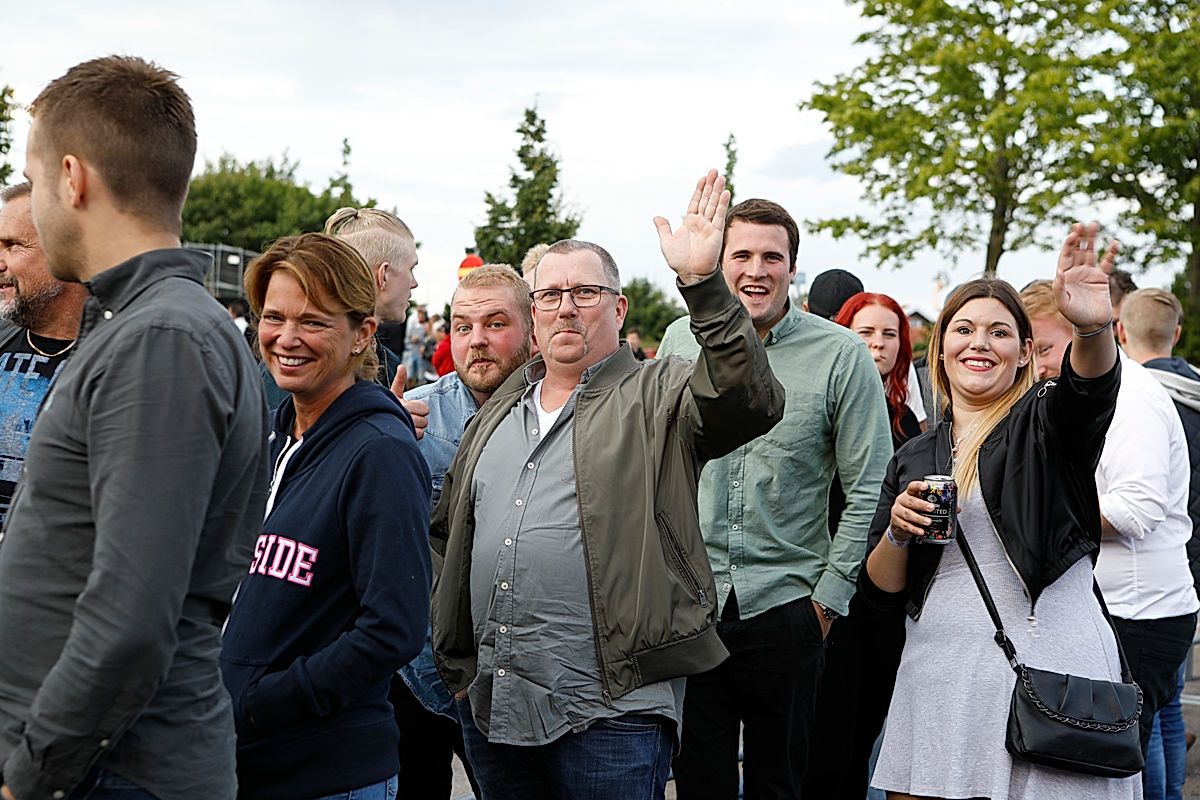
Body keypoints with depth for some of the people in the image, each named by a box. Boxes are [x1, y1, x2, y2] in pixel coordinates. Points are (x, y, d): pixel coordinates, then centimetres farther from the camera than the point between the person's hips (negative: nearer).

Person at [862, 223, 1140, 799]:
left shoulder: (1042, 422, 2)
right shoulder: (913, 458, 14)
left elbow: (1087, 390, -24)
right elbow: (879, 591, 14)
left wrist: (1093, 329, -45)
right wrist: (897, 532, -6)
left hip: (1047, 667, -4)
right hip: (936, 676, 4)